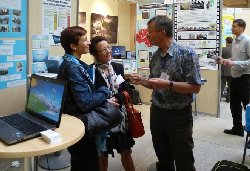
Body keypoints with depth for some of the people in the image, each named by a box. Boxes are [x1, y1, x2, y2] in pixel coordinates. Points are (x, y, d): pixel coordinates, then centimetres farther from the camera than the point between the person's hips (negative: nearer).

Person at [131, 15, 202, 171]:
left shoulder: (186, 53, -14)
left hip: (179, 115, -5)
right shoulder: (155, 57, 6)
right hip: (156, 113, 6)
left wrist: (168, 84, -26)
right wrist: (142, 81, -3)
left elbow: (195, 87, -17)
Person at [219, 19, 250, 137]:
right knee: (234, 105, 17)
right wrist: (225, 61, 3)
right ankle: (237, 128, 33)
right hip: (234, 77, 8)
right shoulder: (234, 41, 9)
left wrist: (234, 63, -25)